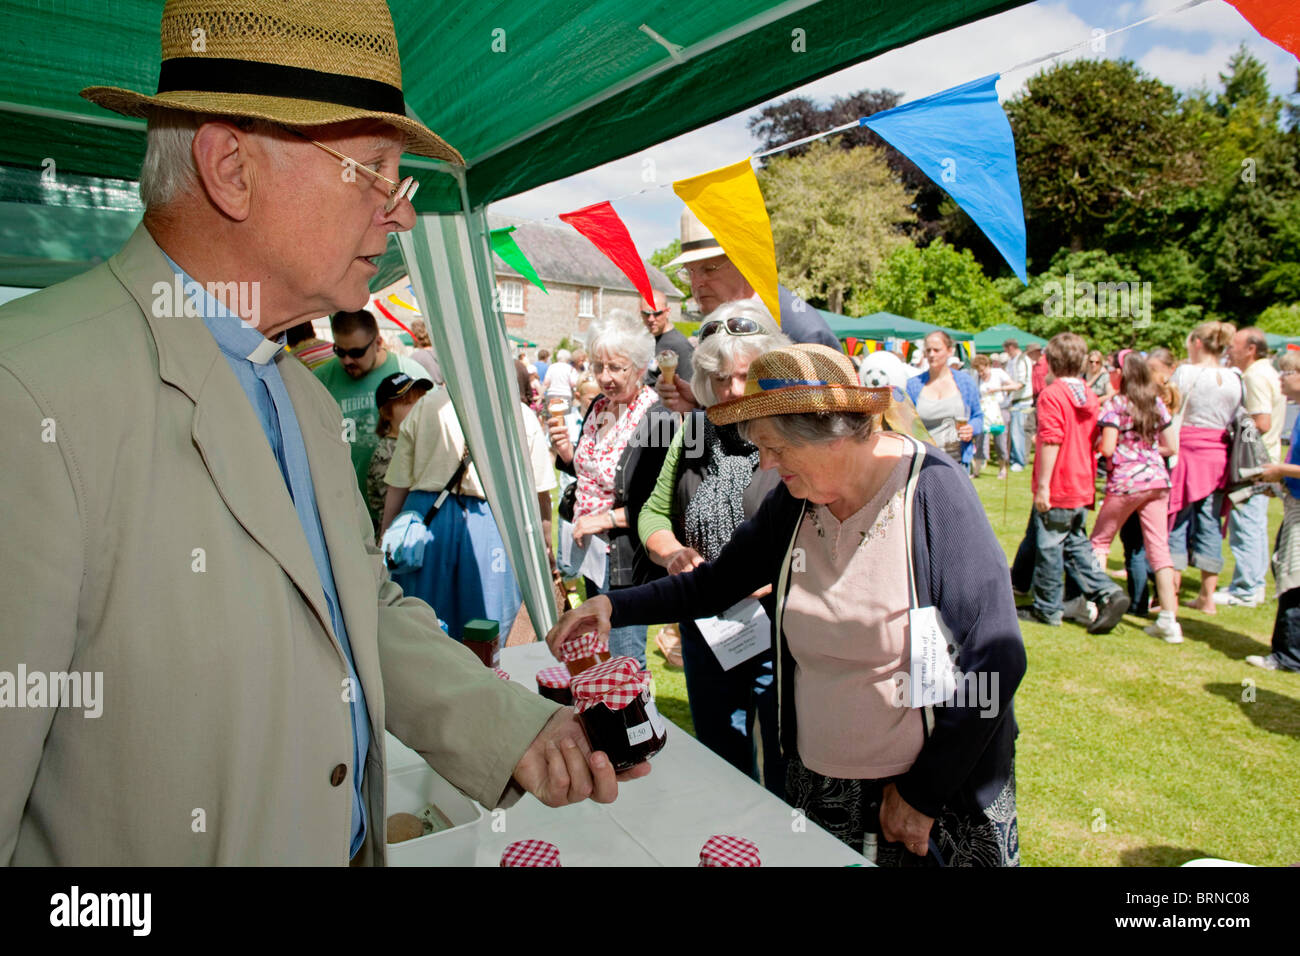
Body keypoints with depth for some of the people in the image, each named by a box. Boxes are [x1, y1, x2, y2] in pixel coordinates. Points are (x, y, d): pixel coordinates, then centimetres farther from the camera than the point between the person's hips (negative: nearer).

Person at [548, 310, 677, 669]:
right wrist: (566, 449, -1)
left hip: (627, 562, -8)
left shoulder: (657, 420, -20)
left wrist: (607, 518, -21)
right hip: (591, 550, 8)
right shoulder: (599, 407, 5)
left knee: (623, 662, 3)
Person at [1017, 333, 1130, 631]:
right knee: (1076, 544, 17)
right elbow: (1094, 440, 15)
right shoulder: (1089, 394, 9)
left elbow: (1051, 441, -21)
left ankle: (1047, 609, 14)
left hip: (1056, 490, -8)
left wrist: (1042, 485, -19)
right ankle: (1108, 594, 4)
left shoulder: (1052, 394, -15)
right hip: (1082, 487, 8)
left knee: (1048, 545, 3)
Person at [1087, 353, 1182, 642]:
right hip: (1156, 480, 5)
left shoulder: (1114, 405, -8)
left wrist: (1094, 444, 6)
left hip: (1124, 482, -5)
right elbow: (1171, 447, 10)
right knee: (1159, 547, 3)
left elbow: (1107, 449, -14)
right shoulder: (1157, 404, 8)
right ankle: (1169, 619, 2)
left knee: (1100, 541, 12)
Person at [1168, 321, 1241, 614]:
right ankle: (1207, 597, 18)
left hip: (1187, 454, -5)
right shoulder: (1235, 379, 6)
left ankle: (1171, 596, 4)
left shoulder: (1186, 373, -9)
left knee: (1177, 525, 2)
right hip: (1219, 457, 5)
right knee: (1210, 525, 11)